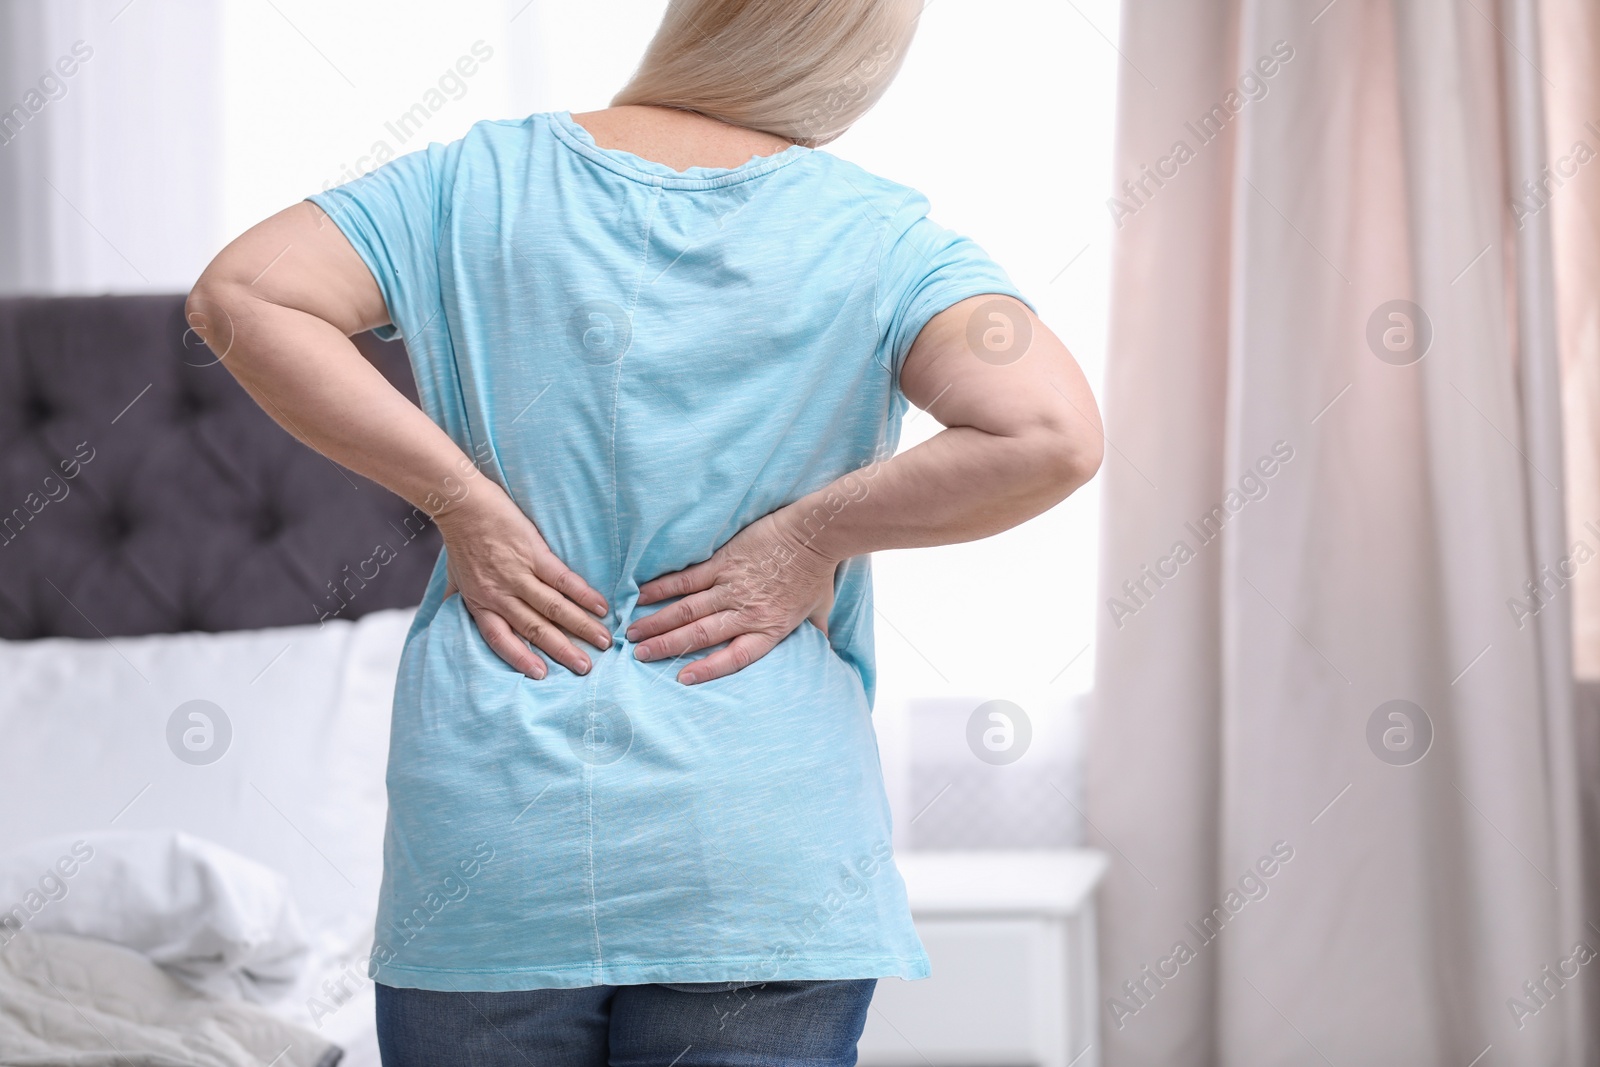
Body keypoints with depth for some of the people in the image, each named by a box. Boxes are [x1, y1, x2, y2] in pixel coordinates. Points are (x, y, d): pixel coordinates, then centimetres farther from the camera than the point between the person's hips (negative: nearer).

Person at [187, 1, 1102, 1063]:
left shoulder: (483, 179, 4)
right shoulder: (877, 237, -3)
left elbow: (241, 293, -5)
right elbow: (1050, 435, -18)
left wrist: (463, 499, -4)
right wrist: (816, 535, -5)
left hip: (484, 827, 2)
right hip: (760, 859, -1)